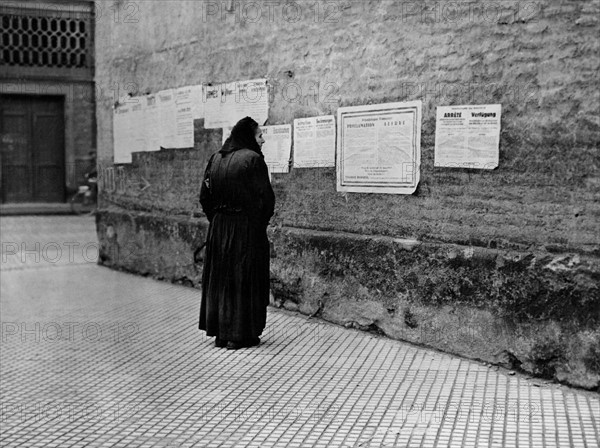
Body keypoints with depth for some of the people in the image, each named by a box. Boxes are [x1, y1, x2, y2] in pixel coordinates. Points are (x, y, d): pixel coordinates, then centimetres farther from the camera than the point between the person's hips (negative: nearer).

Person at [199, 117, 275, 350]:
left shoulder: (215, 159, 7)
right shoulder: (253, 159, -12)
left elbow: (205, 196, 7)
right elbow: (265, 197, -15)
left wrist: (217, 219, 14)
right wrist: (260, 224, 0)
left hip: (219, 228, 6)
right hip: (247, 229, -6)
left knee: (220, 279, 14)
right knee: (244, 280, 3)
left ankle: (219, 332, 20)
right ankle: (240, 334, 7)